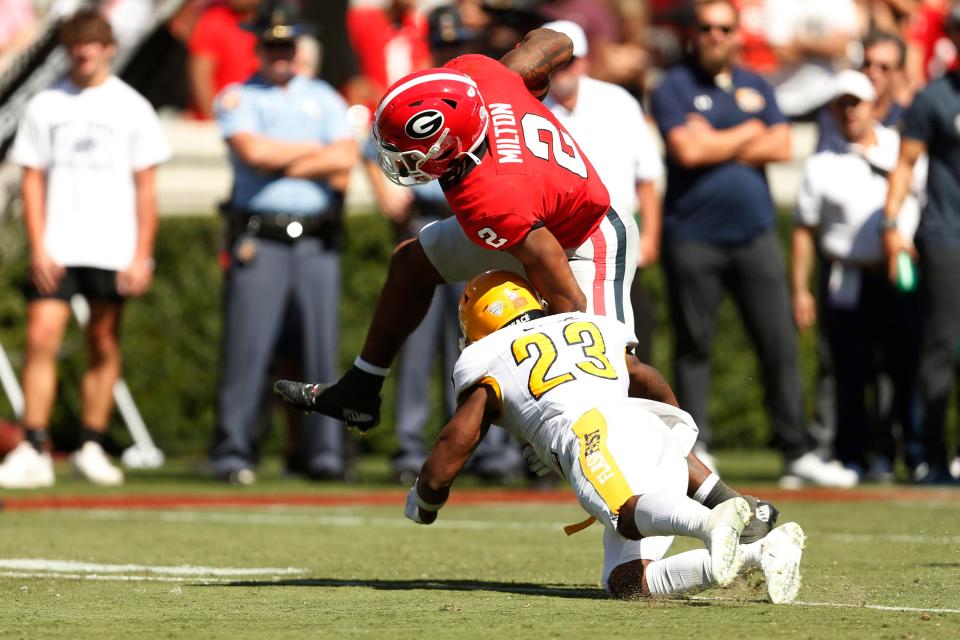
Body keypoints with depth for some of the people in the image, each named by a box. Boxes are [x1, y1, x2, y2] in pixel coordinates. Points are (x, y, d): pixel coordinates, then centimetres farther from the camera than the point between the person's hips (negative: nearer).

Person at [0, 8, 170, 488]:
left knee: (104, 346, 4)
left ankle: (91, 447, 14)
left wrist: (141, 256, -2)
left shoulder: (131, 108, 5)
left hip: (113, 249, 0)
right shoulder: (45, 106, 7)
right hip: (56, 250, 0)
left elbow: (146, 187, 5)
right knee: (41, 339, -11)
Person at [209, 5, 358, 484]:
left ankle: (325, 452, 3)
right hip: (259, 240, -3)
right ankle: (232, 451, -6)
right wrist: (315, 151, 0)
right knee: (246, 348, -8)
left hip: (317, 241, 3)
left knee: (323, 349, 0)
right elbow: (252, 151, -11)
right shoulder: (237, 98, 8)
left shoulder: (325, 99, 16)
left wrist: (282, 162, -5)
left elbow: (345, 159, 1)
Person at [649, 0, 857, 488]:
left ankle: (797, 453, 3)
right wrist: (747, 134, -2)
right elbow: (687, 151, -15)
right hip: (693, 239, -4)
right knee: (693, 346, 0)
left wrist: (716, 145, -8)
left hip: (753, 233, 4)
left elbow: (781, 146, 1)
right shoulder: (674, 89, 1)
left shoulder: (755, 87, 15)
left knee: (780, 343, 0)